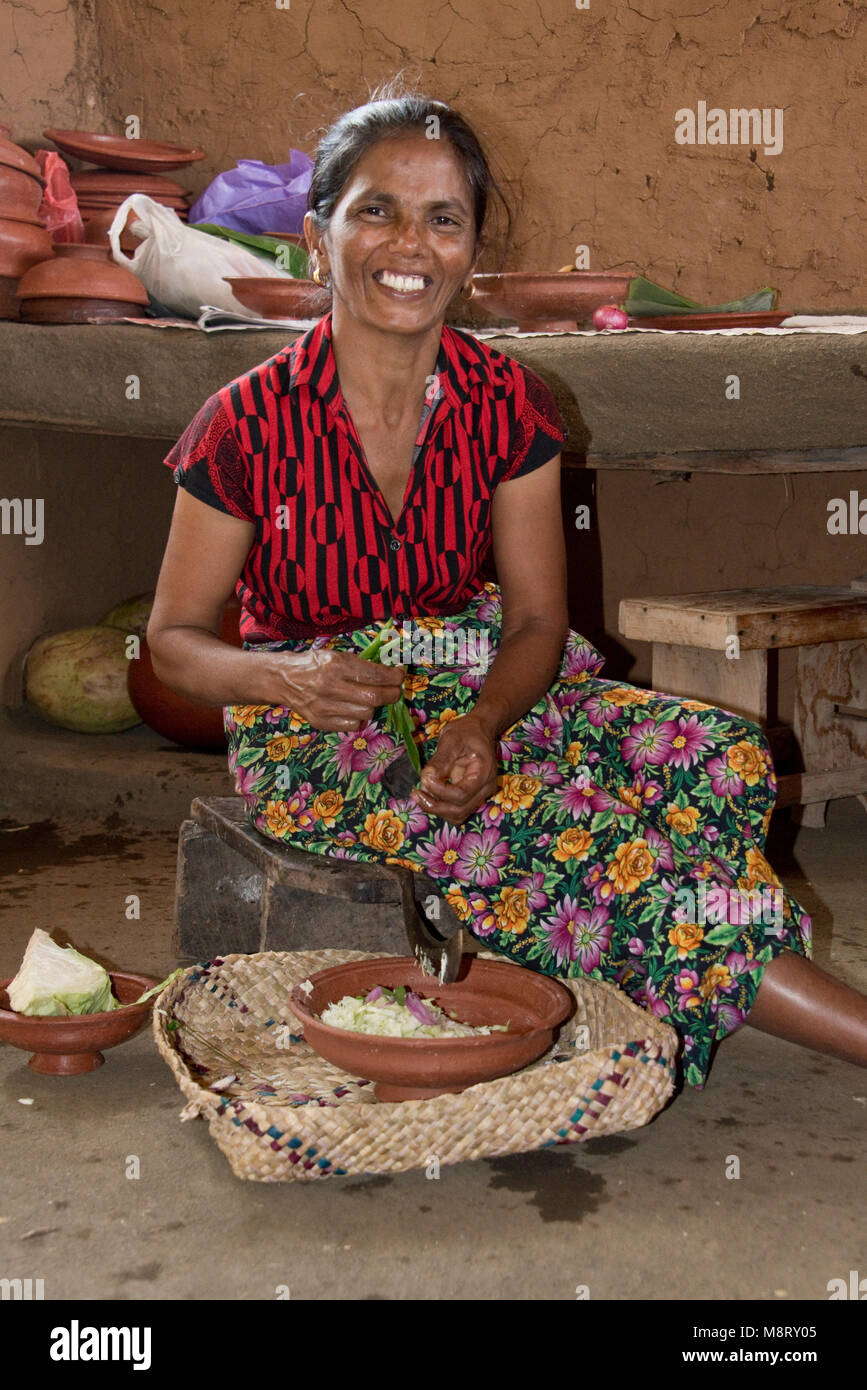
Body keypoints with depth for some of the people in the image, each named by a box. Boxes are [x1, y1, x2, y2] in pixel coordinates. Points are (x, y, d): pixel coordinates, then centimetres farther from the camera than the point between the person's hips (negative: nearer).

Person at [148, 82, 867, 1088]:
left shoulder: (508, 406, -4)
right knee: (558, 826, -29)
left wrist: (483, 724, -23)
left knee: (722, 757, -21)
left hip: (479, 689, 4)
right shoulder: (247, 427, -12)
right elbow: (174, 639, -5)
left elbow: (537, 618, -2)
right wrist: (285, 679, -26)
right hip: (314, 738, -4)